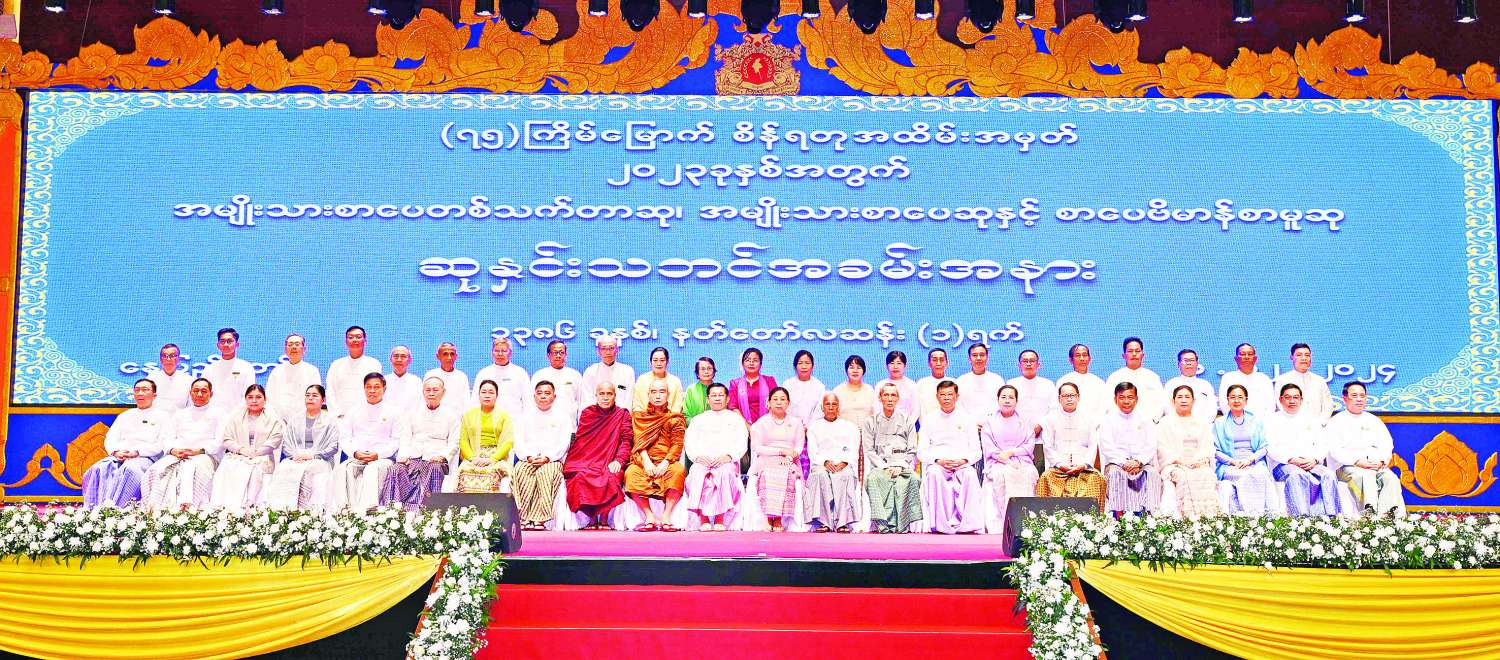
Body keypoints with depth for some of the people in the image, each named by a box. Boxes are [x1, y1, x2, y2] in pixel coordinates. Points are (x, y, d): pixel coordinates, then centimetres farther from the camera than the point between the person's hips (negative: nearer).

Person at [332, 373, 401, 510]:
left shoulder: (393, 412, 13)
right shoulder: (353, 411, 22)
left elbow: (396, 441, 6)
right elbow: (344, 438, 14)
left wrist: (378, 454, -10)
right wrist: (355, 453, -6)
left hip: (382, 458, -3)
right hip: (355, 458, 3)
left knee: (373, 469, -37)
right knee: (343, 469, -30)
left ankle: (366, 509, -51)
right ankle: (344, 508, -44)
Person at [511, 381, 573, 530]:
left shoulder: (562, 417, 13)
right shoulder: (526, 416, 21)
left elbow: (563, 444, 2)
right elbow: (519, 441, 11)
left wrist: (547, 457, -14)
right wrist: (528, 457, -9)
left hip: (552, 459, -2)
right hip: (527, 459, 2)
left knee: (546, 472, -36)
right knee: (518, 471, -32)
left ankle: (539, 519, -39)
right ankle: (524, 517, -35)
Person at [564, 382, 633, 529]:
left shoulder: (622, 414, 12)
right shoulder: (587, 413, 17)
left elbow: (627, 439, 2)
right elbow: (578, 441, 12)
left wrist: (619, 460, -14)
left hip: (609, 463, -1)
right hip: (585, 461, 2)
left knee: (610, 478, -34)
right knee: (580, 477, -31)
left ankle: (603, 519, -17)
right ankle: (592, 518, -16)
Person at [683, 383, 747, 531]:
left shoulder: (735, 419, 21)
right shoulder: (698, 420, 26)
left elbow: (742, 444, 7)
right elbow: (689, 443, 13)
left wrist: (728, 456, -12)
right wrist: (698, 457, -8)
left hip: (727, 462, -1)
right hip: (702, 461, 1)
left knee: (725, 473, -37)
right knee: (698, 474, -35)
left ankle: (720, 519, -31)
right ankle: (703, 519, -31)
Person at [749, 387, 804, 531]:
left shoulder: (796, 423, 20)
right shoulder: (761, 423, 14)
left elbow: (799, 448, 10)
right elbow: (757, 448, 1)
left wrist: (788, 457, -12)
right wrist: (782, 451, -7)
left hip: (789, 464, 1)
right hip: (766, 463, -1)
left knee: (787, 475, -35)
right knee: (768, 477, -36)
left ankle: (778, 519, -31)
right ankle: (768, 518, -34)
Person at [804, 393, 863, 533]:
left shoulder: (850, 426, 21)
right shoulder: (814, 426, 22)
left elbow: (853, 451, 9)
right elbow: (812, 451, 9)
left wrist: (844, 463, -11)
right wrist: (825, 462, -10)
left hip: (844, 465, 0)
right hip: (822, 464, 1)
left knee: (845, 476, -36)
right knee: (820, 476, -36)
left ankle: (843, 522, -40)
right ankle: (823, 522, -38)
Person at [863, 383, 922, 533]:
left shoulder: (907, 421, 16)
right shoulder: (870, 422, 15)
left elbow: (912, 451, 11)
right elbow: (869, 450, 6)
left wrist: (899, 466, -6)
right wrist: (885, 467, -8)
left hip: (903, 466, 0)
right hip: (879, 466, 0)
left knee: (911, 479, -34)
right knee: (874, 478, -35)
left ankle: (903, 525, -32)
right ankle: (883, 523, -39)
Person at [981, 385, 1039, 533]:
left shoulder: (1025, 421, 18)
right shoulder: (989, 423, 15)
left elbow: (1030, 446, 7)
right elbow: (989, 449, 3)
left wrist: (1010, 452, -9)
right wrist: (1008, 462, -13)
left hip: (1022, 462, 1)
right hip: (999, 464, -1)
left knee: (1028, 474, -33)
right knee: (1001, 475, -35)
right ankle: (1000, 528, -38)